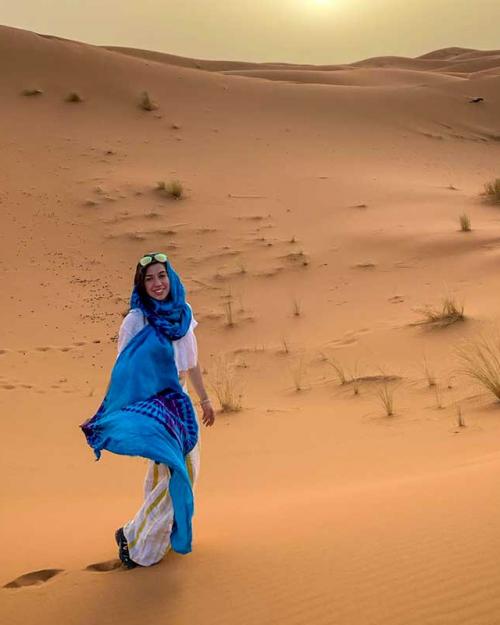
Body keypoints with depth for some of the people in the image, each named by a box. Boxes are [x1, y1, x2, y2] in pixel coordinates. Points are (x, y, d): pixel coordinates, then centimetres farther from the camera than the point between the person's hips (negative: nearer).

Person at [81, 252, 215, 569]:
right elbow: (124, 369, -12)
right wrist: (122, 418, -17)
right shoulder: (136, 320, -13)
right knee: (170, 473, -8)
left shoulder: (184, 313, 4)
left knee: (187, 468, 14)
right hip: (151, 404, -7)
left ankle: (167, 531, 33)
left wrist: (205, 399, 18)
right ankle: (135, 540, 9)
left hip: (180, 401, 7)